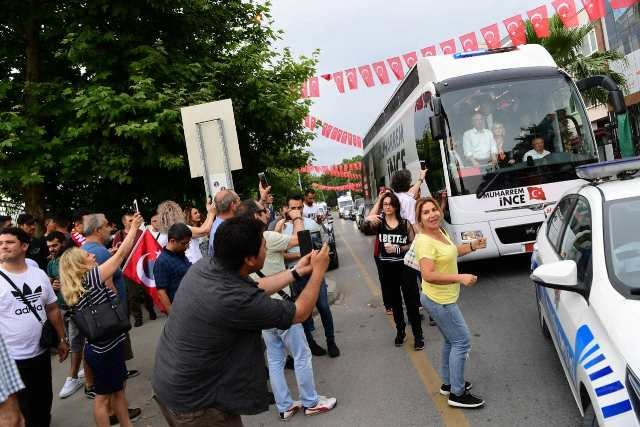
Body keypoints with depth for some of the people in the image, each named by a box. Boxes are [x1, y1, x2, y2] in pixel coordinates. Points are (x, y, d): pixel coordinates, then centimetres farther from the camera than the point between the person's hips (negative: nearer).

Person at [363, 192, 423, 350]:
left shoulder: (405, 223, -2)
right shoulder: (379, 221, -2)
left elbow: (413, 244, -1)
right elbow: (366, 229, -23)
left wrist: (398, 249, -15)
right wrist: (368, 221, -44)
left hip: (404, 266, -1)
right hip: (386, 267, 2)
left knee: (411, 300, 1)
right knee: (394, 301, 14)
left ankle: (418, 334, 10)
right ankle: (400, 331, 29)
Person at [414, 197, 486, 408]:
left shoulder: (440, 231, 4)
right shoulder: (424, 241, -25)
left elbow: (450, 252, 23)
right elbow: (428, 275, -33)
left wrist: (471, 246, 8)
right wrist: (460, 278, -35)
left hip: (444, 298, 10)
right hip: (440, 301, -10)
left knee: (451, 341, 21)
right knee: (462, 342, -2)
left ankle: (448, 383, 36)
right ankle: (457, 394, 8)